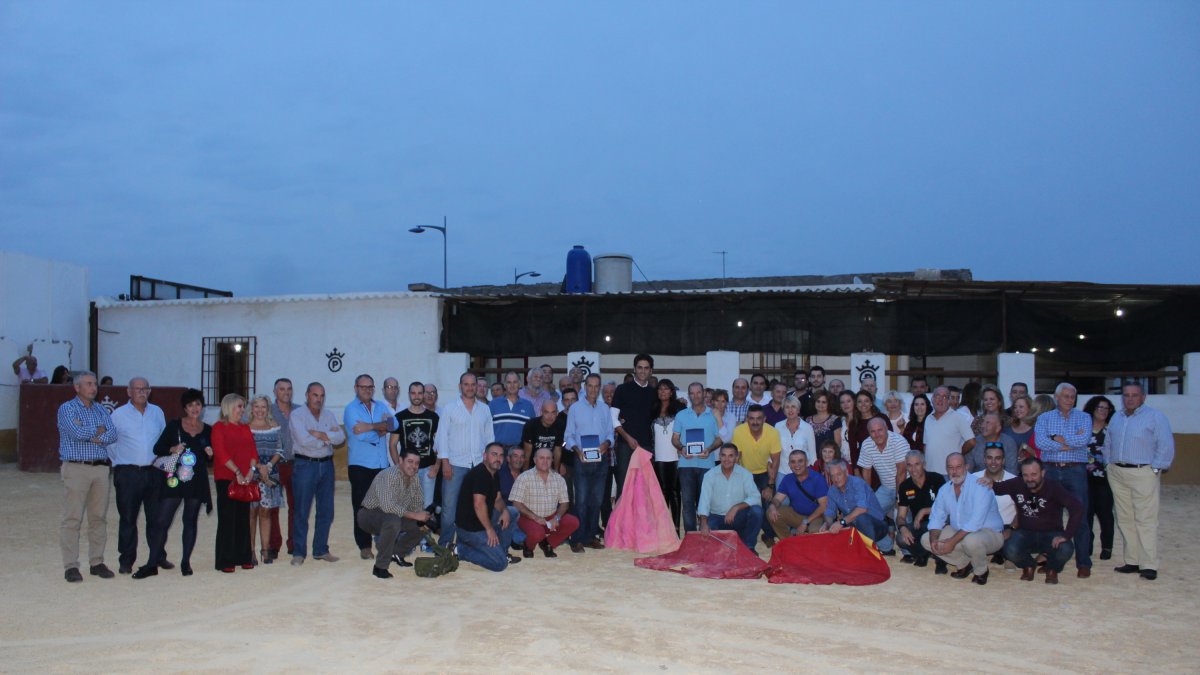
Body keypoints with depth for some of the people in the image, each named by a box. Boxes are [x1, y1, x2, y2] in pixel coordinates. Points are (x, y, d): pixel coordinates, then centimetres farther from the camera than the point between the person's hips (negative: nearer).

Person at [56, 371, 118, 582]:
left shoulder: (101, 410, 16)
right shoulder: (67, 409, 0)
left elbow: (113, 434, 2)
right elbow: (77, 433, -16)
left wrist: (93, 437, -12)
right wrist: (98, 430, -1)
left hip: (101, 468, 5)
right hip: (76, 468, -5)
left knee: (98, 517, 7)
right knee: (72, 519, -4)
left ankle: (97, 562, 14)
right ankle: (70, 566, 0)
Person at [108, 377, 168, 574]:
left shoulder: (157, 412, 10)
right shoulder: (118, 415, -1)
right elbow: (110, 443, 6)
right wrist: (119, 464, 7)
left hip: (153, 472, 3)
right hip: (128, 474, -3)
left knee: (156, 517, 7)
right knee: (128, 519, 1)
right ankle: (126, 561, 10)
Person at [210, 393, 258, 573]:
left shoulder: (245, 428, 15)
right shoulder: (219, 427, -4)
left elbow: (253, 451, 8)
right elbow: (221, 453, -14)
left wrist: (251, 470, -8)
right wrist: (237, 472, -19)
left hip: (245, 479, 6)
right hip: (226, 479, -6)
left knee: (243, 518, 8)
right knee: (227, 519, -3)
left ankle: (243, 557, 16)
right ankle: (225, 561, 3)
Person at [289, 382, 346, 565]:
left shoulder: (329, 415, 12)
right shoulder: (297, 414, -4)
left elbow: (341, 437, -2)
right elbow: (304, 440, -18)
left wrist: (319, 434, -14)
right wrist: (329, 437, -6)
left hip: (326, 465, 5)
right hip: (305, 465, -5)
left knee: (326, 510, 8)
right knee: (301, 510, -1)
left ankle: (321, 550, 18)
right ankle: (298, 552, 8)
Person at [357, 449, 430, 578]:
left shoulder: (415, 479, -3)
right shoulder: (388, 476, -28)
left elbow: (418, 504, 7)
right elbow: (388, 506, -39)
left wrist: (423, 519, -14)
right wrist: (414, 515, -34)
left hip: (395, 515, 8)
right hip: (369, 514, -8)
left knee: (424, 523, -2)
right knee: (393, 520, -37)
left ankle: (397, 553, 15)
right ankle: (380, 567, -24)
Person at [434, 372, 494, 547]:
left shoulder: (484, 409, 11)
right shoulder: (450, 408, 1)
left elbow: (489, 436, 13)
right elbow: (442, 436, -2)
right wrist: (445, 462, -9)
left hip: (479, 465, 3)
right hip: (455, 464, -3)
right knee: (450, 506, -1)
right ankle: (444, 544, 7)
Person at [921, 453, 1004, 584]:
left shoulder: (979, 486, -21)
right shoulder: (944, 490, 1)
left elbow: (975, 523, -29)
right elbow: (936, 518, 2)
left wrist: (953, 541, -30)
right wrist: (933, 539, -18)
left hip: (989, 533, -7)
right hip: (959, 533, 7)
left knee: (971, 541, -40)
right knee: (926, 539, -7)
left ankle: (981, 571, -5)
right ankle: (965, 564, 8)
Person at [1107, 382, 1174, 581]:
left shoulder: (1155, 417, -2)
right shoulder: (1116, 418, 17)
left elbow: (1166, 445, -6)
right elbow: (1109, 444, 21)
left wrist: (1156, 469, -9)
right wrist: (1110, 464, 10)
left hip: (1143, 473, -6)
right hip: (1117, 473, 6)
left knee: (1146, 520, -7)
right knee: (1125, 520, 6)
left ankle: (1149, 565, -6)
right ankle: (1132, 561, 13)